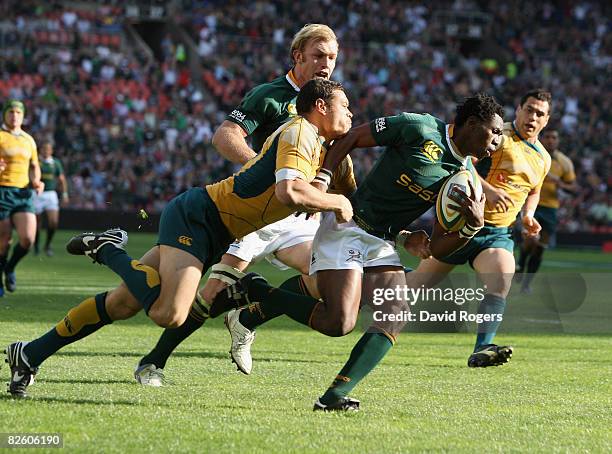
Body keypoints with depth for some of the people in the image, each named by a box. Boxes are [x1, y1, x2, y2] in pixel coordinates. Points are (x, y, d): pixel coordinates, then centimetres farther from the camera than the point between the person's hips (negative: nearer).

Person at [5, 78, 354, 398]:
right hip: (195, 216, -10)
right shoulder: (299, 132, -14)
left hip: (214, 237, 10)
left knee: (124, 304, 5)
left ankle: (30, 354, 10)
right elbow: (289, 192, -30)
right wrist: (336, 202, -15)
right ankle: (109, 250, -7)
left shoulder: (320, 147, 16)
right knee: (169, 314, -29)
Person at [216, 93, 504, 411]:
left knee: (396, 315, -15)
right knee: (338, 322, -18)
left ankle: (334, 396, -16)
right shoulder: (420, 128, -13)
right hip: (346, 228, -7)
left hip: (383, 244, 7)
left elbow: (437, 249, 4)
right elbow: (350, 138, -5)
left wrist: (473, 226, -14)